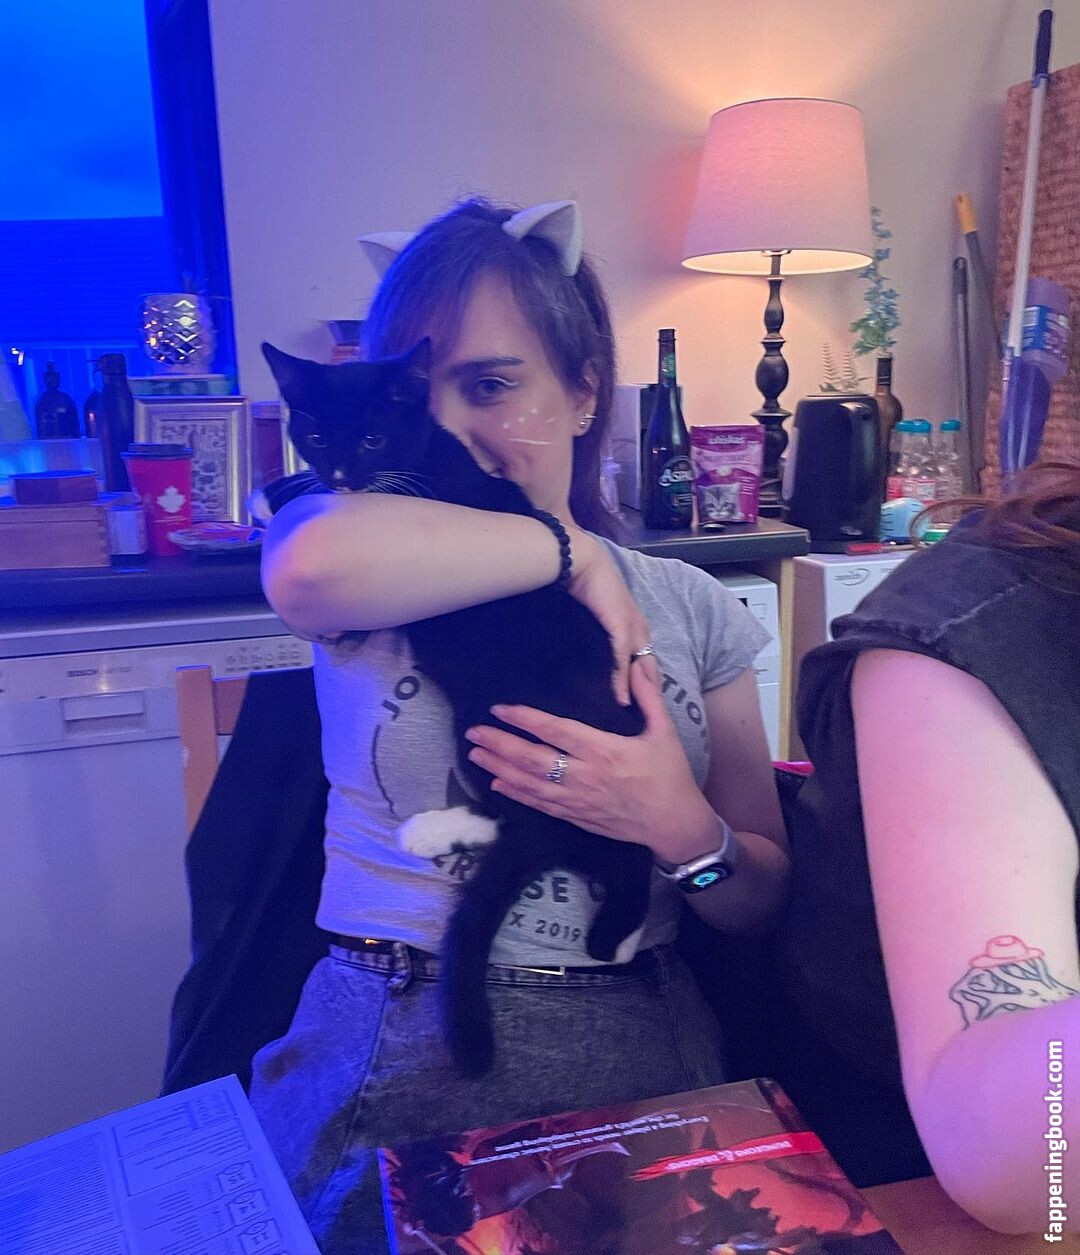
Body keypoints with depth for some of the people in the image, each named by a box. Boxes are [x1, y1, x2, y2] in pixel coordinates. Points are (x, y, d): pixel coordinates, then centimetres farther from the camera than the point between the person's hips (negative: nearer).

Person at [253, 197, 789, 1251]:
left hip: (637, 1050, 3)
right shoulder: (377, 575, -2)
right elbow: (314, 564, -30)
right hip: (390, 1056, -2)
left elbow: (764, 901, 7)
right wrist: (572, 554, -17)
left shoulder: (689, 608, 5)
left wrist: (687, 831, -15)